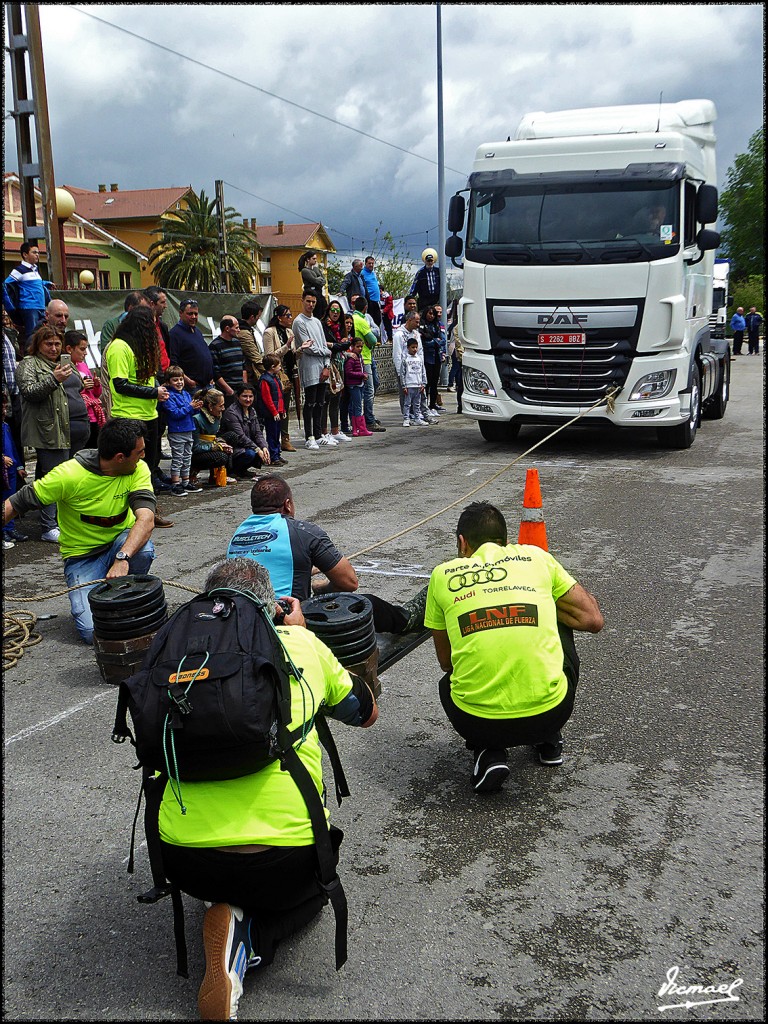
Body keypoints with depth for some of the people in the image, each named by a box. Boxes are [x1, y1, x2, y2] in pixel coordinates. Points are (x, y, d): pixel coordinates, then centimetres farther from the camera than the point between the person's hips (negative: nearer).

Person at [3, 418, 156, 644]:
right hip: (82, 557, -3)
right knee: (94, 632, -21)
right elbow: (16, 503, -12)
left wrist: (123, 558, -44)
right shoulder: (70, 475, -22)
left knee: (143, 549, -34)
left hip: (120, 543, 3)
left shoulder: (138, 469, -14)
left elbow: (146, 518, -28)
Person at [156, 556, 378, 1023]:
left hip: (184, 862, 3)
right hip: (283, 857, -3)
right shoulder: (302, 642, 7)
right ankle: (247, 935, 3)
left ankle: (228, 913, 6)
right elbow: (367, 713, 25)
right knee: (314, 886, 34)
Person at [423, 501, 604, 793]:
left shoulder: (443, 575, 11)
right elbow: (593, 620, 12)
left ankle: (488, 753, 12)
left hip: (475, 722, 0)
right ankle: (549, 740, 34)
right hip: (550, 713, 0)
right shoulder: (536, 557, 10)